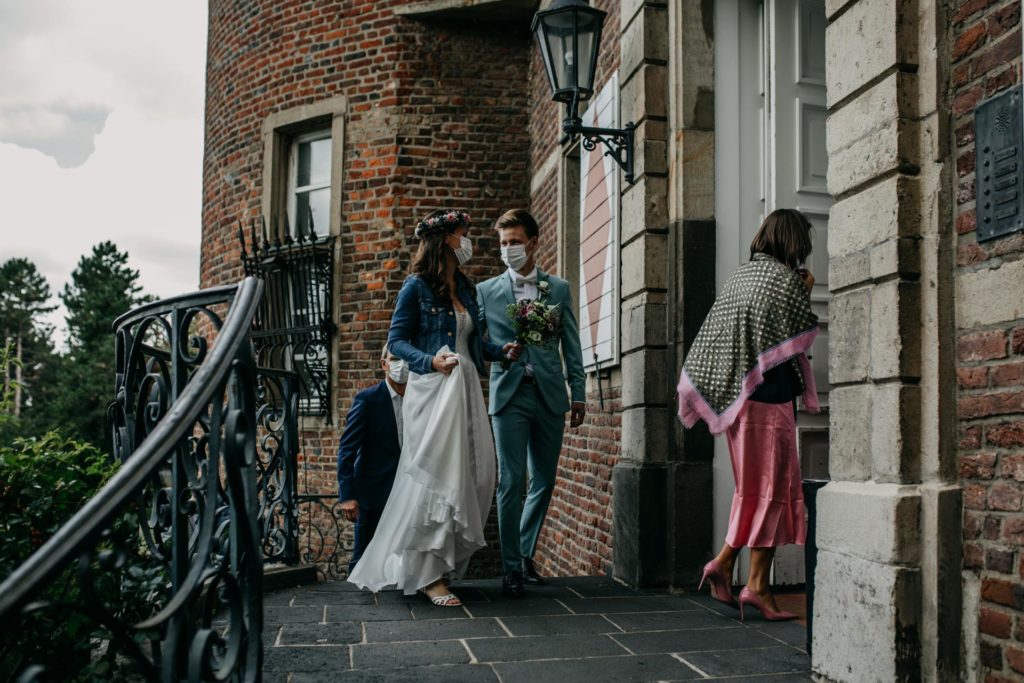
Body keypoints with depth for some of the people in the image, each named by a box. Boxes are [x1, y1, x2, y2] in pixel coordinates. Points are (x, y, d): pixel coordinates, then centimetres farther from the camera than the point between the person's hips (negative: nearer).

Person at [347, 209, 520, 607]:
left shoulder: (466, 288, 18)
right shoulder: (417, 286, -3)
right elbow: (396, 340, -5)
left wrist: (500, 350, 2)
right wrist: (431, 360, -20)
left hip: (466, 388, 7)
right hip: (431, 389, -7)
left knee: (474, 475, 3)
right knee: (435, 477, -8)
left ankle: (445, 559, 16)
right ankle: (428, 575, -1)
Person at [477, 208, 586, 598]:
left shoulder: (559, 290, 10)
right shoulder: (486, 292, 6)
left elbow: (571, 346, 10)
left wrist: (579, 393, 5)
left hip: (549, 396, 2)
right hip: (510, 395, -2)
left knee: (544, 482, 9)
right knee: (512, 483, -6)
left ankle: (526, 555, 25)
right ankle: (511, 569, 3)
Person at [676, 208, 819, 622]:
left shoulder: (742, 274, 13)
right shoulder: (785, 278, -11)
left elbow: (714, 338, 12)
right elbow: (801, 336, -7)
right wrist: (806, 293, 4)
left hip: (737, 396, 8)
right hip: (769, 398, -8)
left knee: (754, 488, 16)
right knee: (771, 486, -1)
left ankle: (723, 565, 11)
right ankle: (757, 585, 2)